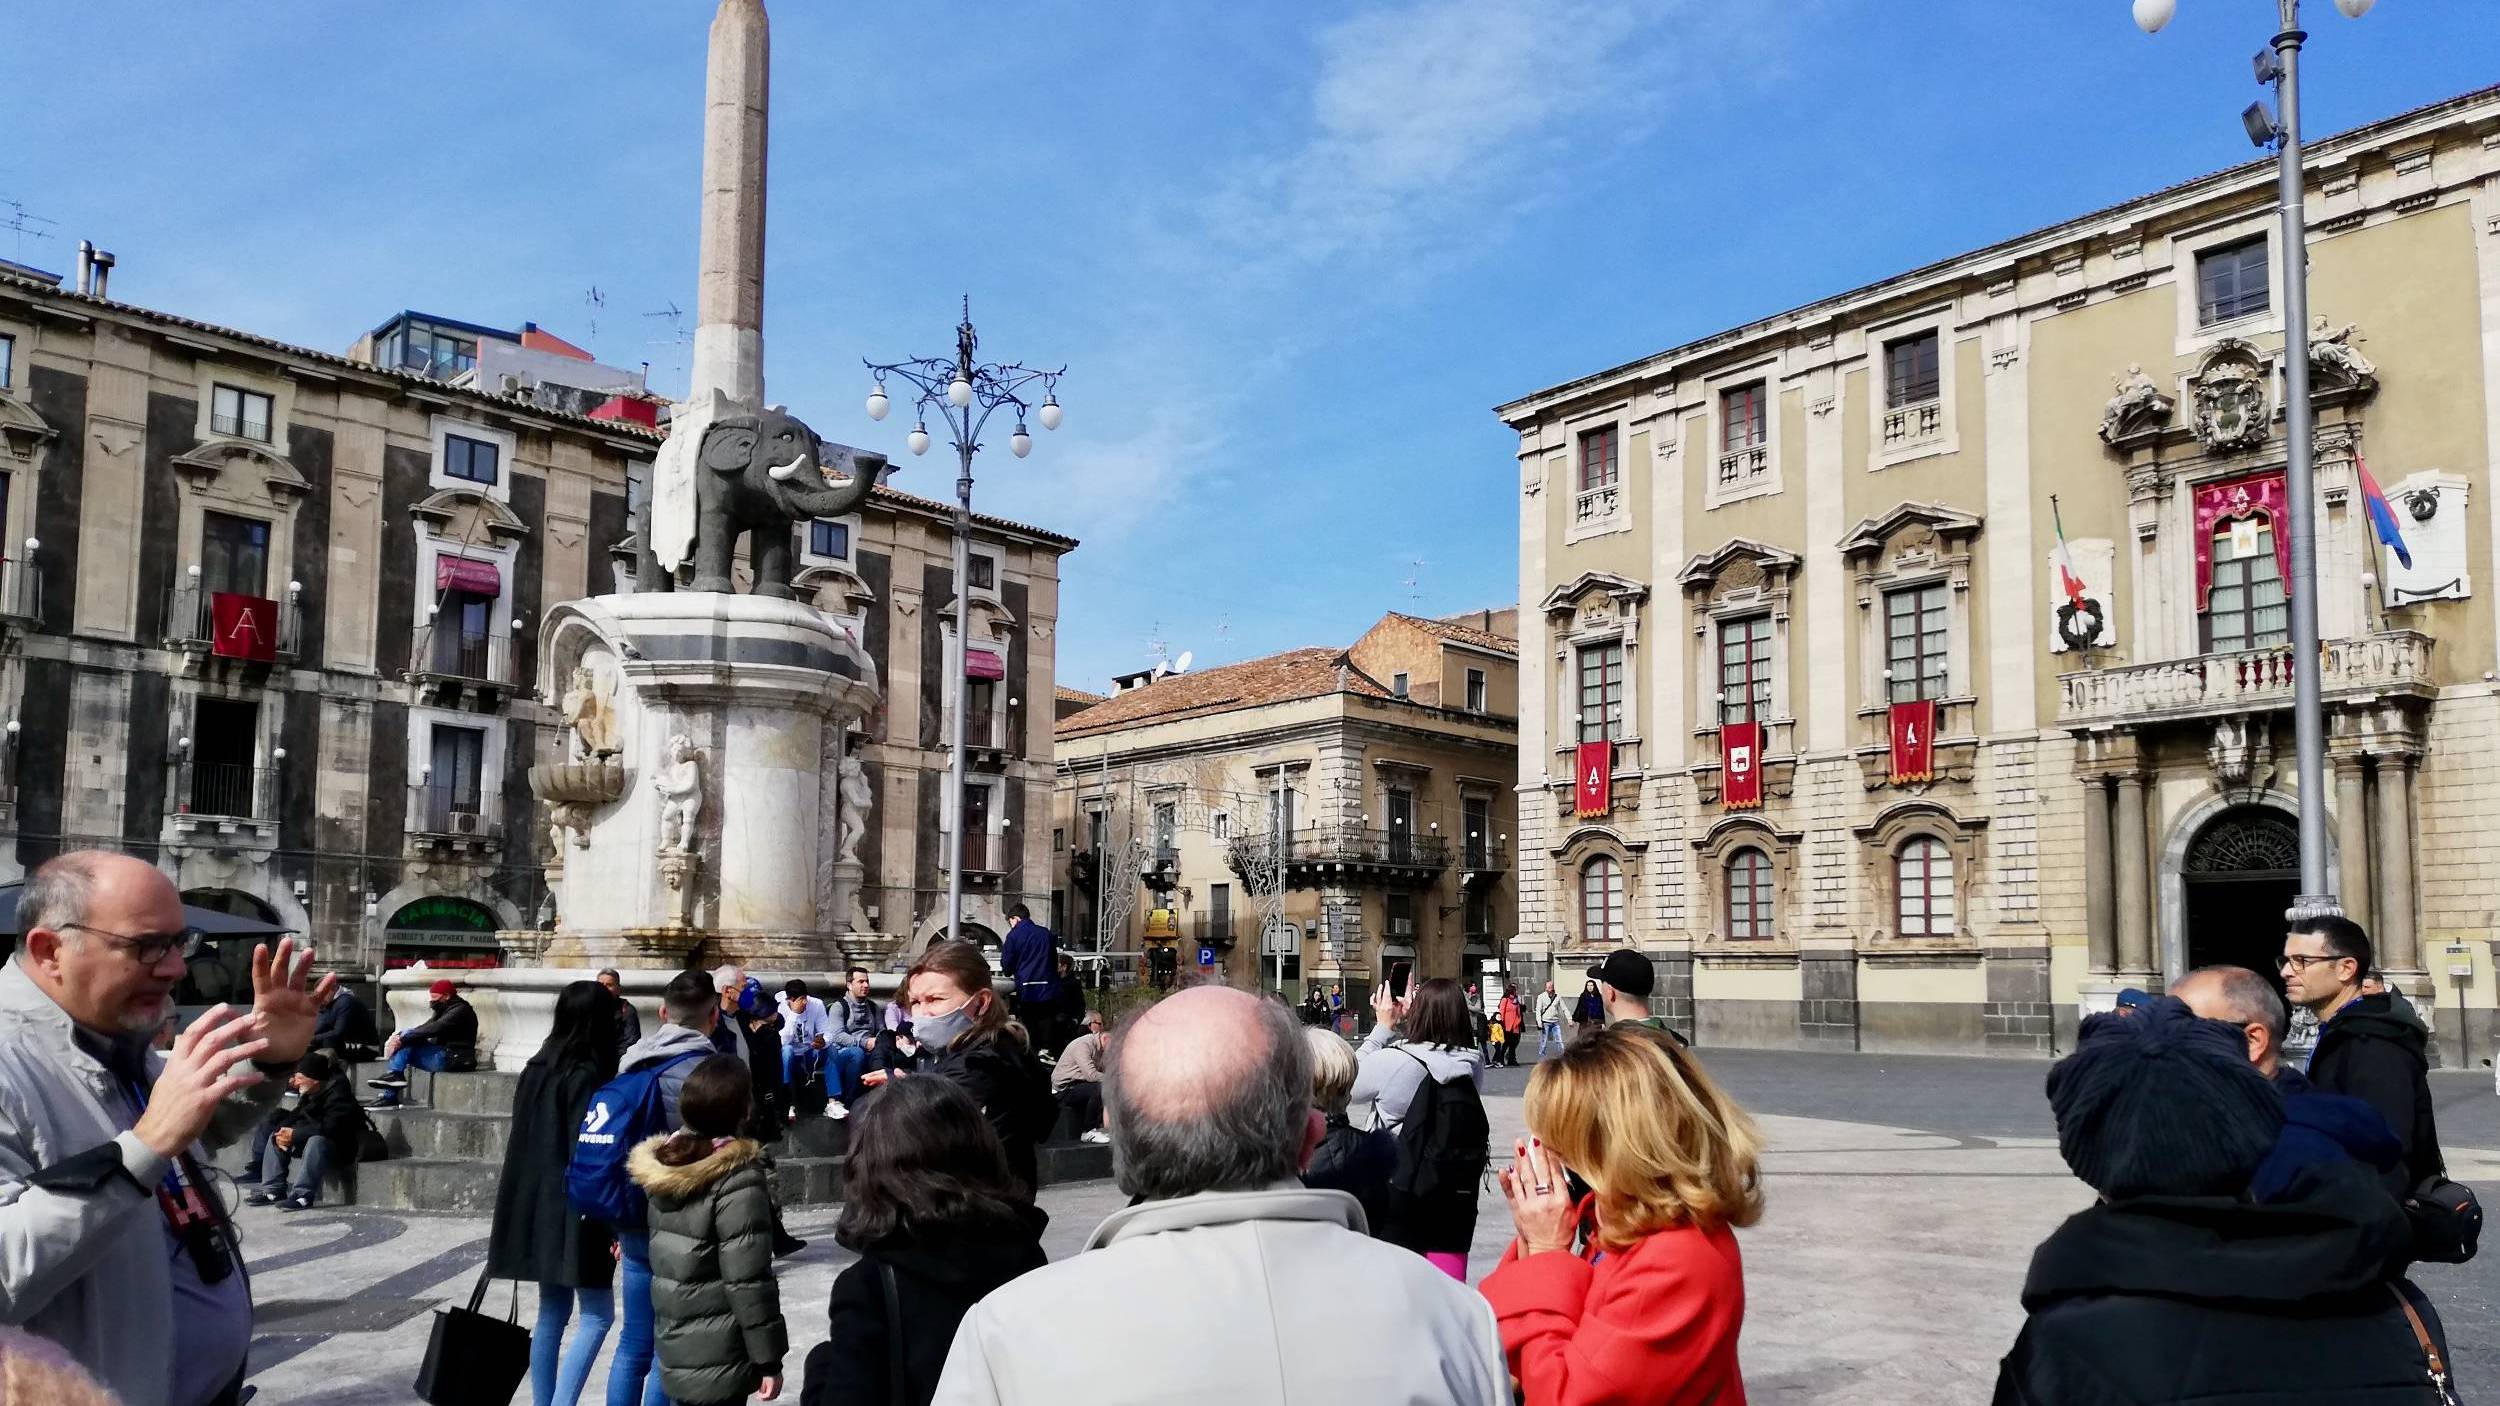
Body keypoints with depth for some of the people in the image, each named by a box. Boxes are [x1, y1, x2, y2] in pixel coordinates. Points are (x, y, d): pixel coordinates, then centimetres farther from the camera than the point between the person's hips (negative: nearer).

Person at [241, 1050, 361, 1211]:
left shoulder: (338, 1092, -23)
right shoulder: (309, 1094, 5)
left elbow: (331, 1127, -32)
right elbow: (295, 1116, 9)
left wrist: (295, 1135, -28)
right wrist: (282, 1132, -13)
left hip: (343, 1148, -10)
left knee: (317, 1140, -38)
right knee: (275, 1136, 5)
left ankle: (303, 1195, -39)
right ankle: (273, 1191, -3)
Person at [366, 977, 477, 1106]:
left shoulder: (460, 1010, -12)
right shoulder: (445, 1010, 19)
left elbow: (434, 1029, -24)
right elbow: (425, 1028, 8)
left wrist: (403, 1039, -24)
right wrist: (399, 1037, -8)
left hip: (453, 1059, -10)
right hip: (443, 1056, 10)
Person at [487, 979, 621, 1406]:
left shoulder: (537, 1068, 8)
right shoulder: (586, 1075, -15)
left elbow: (522, 1141, 14)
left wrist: (525, 1209, 22)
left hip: (537, 1208, 8)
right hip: (574, 1213, -8)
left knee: (551, 1314, 14)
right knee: (598, 1315, -2)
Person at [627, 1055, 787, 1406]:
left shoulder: (664, 1165, 4)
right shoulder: (737, 1180, -18)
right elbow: (748, 1280, -20)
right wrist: (769, 1359, -14)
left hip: (674, 1352, 7)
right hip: (718, 1363, -7)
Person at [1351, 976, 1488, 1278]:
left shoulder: (1391, 1061, -18)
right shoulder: (1473, 1064, -7)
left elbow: (1351, 1086, -1)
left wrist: (1382, 1028, 4)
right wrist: (1408, 1021, 8)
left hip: (1397, 1189, -3)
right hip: (1457, 1193, 3)